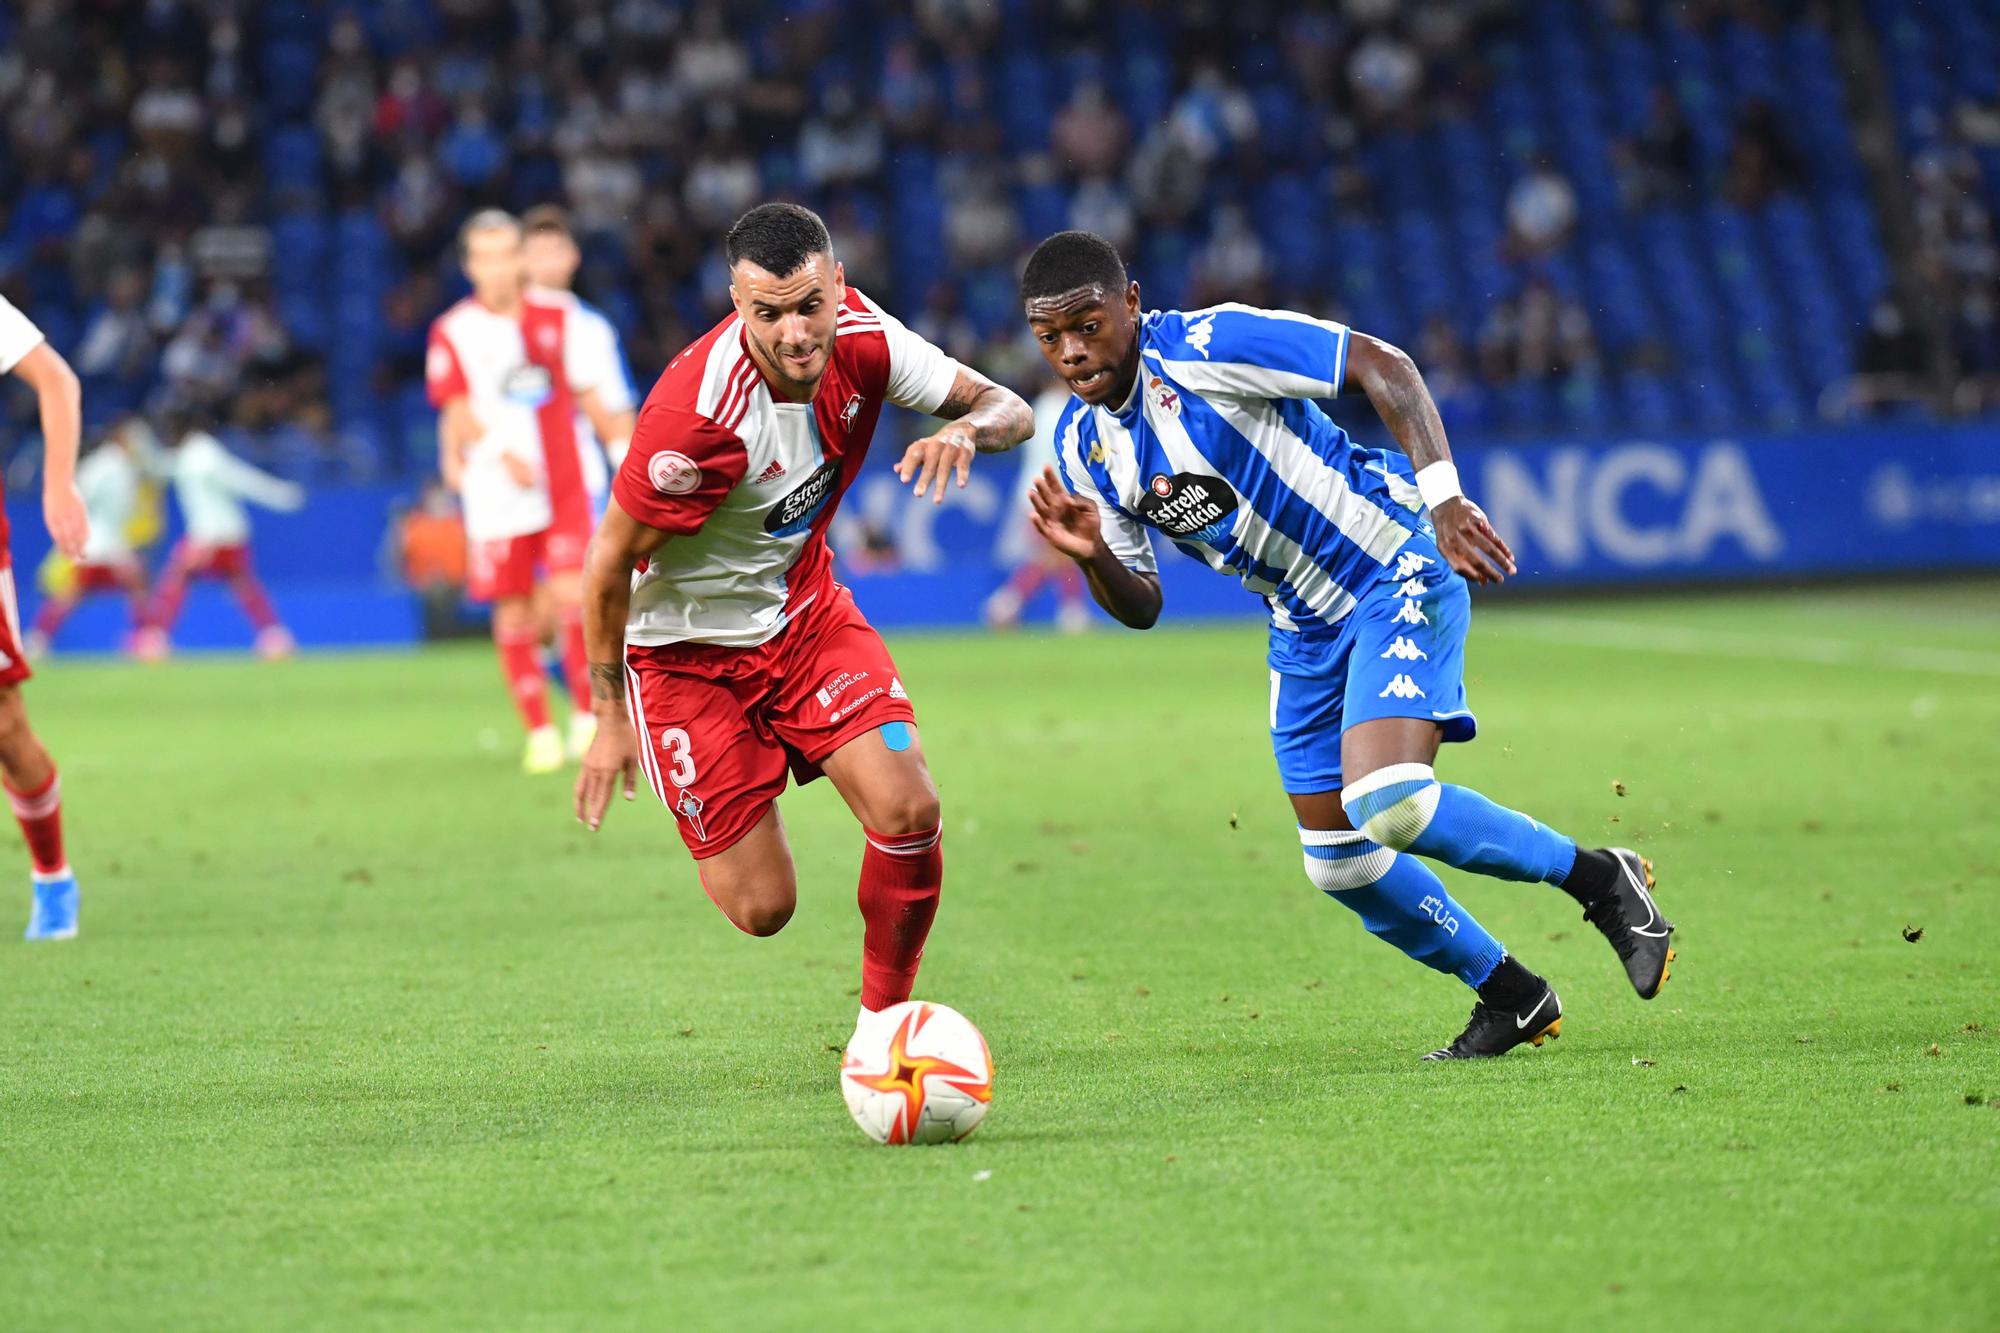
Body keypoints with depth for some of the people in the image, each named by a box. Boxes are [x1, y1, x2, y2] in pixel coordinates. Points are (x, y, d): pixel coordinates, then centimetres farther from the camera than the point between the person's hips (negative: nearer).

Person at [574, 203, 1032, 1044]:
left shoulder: (861, 337, -16)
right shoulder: (697, 414, -32)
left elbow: (1007, 409, -7)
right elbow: (610, 561, -20)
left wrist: (967, 429, -32)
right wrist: (610, 720, -13)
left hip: (804, 611, 5)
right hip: (687, 648, -5)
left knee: (908, 810, -17)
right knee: (763, 908, -4)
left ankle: (884, 1020, 8)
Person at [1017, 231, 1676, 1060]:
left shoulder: (1206, 345, -20)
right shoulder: (1081, 445, 1)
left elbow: (1382, 366, -17)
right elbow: (1141, 606, 6)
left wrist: (1443, 496, -27)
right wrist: (1094, 557, -16)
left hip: (1396, 572, -8)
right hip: (1304, 624, 8)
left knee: (1388, 804, -26)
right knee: (1339, 861, 7)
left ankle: (1599, 878, -5)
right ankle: (1511, 998, 26)